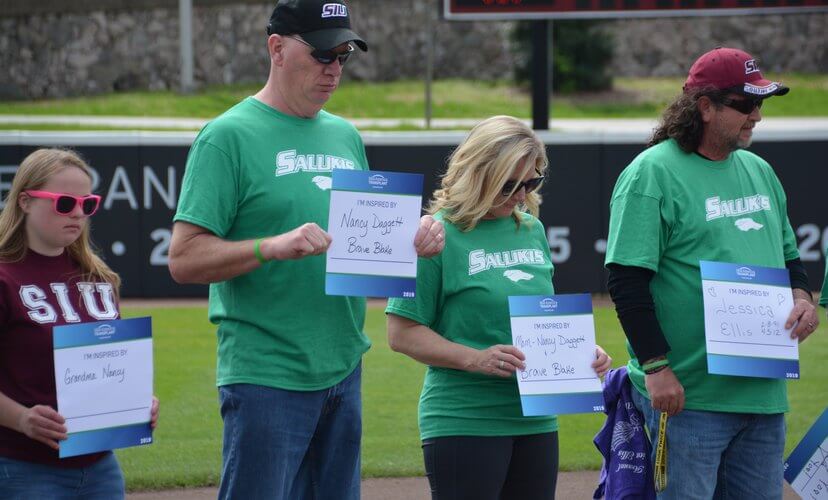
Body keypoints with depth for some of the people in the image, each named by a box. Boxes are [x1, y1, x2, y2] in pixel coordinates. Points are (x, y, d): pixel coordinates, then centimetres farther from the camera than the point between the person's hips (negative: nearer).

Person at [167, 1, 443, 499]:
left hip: (344, 372, 7)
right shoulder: (229, 136, -7)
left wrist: (411, 237, 0)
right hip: (268, 378, -7)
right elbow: (184, 259, -13)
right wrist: (273, 247, -27)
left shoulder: (345, 136, 15)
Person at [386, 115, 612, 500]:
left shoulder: (531, 229, 11)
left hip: (535, 421, 6)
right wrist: (475, 359, -21)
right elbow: (402, 333, -10)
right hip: (465, 422, -6)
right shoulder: (440, 234, -8)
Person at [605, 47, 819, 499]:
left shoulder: (759, 171, 15)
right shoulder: (651, 174, -9)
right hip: (687, 396, -7)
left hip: (764, 394, 7)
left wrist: (800, 295, 4)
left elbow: (787, 254, 27)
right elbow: (627, 281, -13)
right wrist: (656, 367, -19)